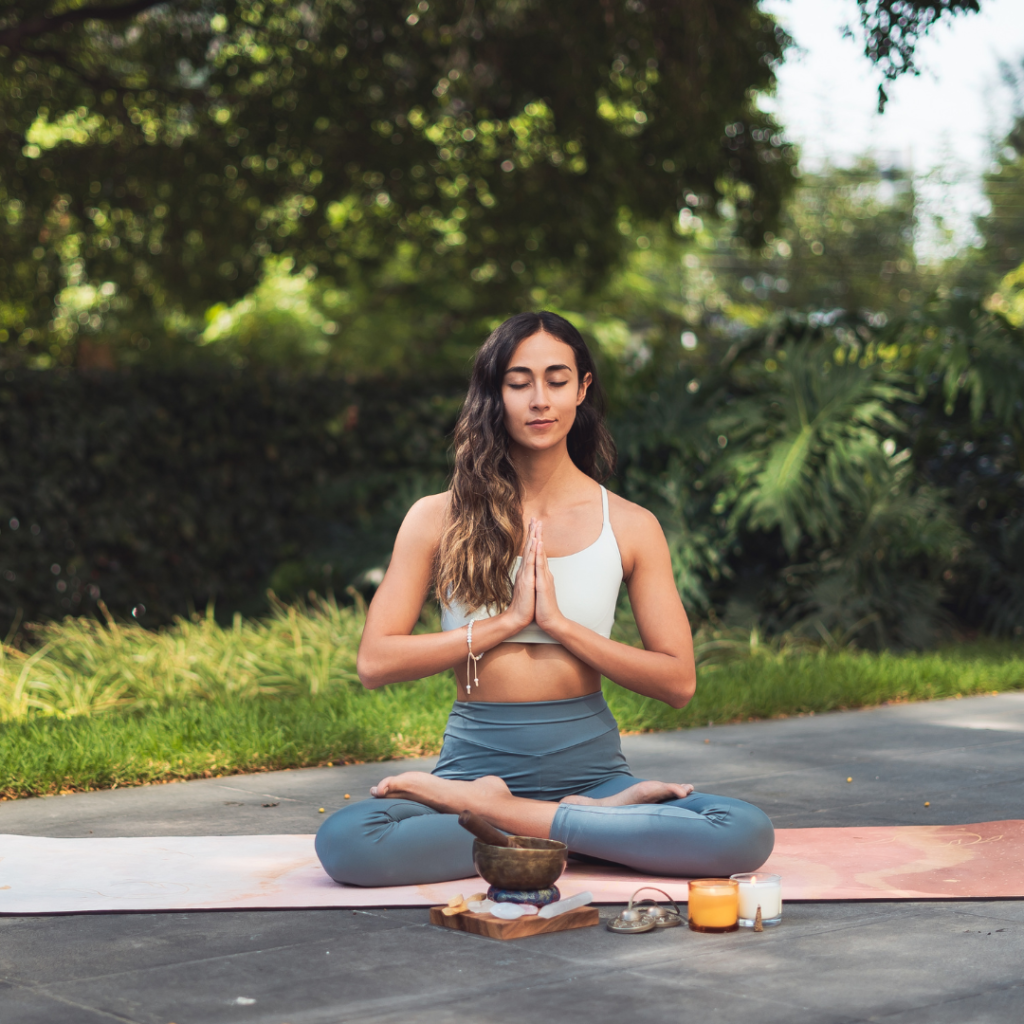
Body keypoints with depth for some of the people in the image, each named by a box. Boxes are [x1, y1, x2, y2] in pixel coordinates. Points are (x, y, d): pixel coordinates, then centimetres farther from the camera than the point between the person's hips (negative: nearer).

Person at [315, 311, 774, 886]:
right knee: (344, 843, -33)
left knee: (748, 834, -28)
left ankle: (499, 814, -16)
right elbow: (375, 663, -4)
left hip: (588, 766, 1)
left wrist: (558, 622, -10)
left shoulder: (631, 527, 5)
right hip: (476, 762, -1)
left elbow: (678, 681, 0)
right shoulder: (439, 519, 3)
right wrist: (509, 620, -10)